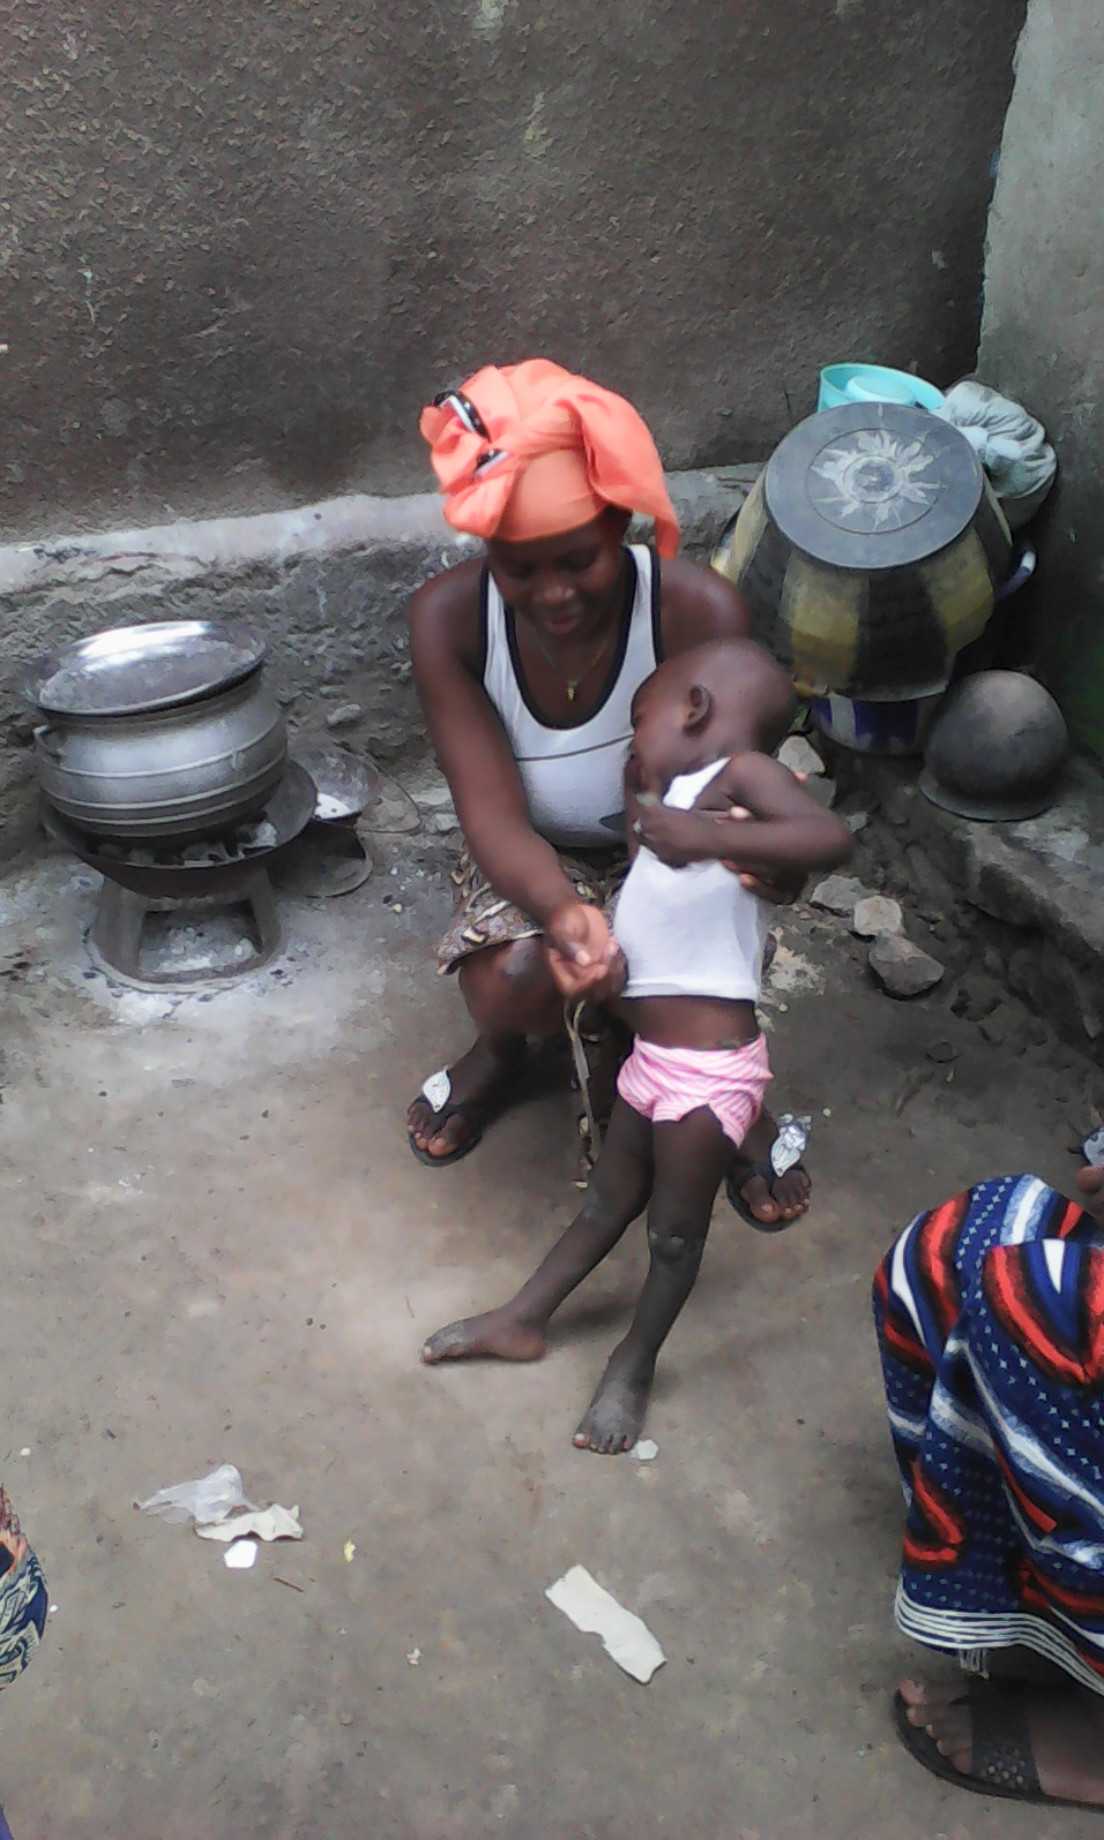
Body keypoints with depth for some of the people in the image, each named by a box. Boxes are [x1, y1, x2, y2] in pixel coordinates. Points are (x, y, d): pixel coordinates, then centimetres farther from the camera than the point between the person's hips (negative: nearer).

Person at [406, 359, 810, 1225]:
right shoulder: (449, 618, -22)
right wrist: (561, 910, -47)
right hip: (536, 862, 1)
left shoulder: (702, 614, -27)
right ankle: (499, 1052, 10)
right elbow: (496, 818, -25)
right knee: (518, 984, -29)